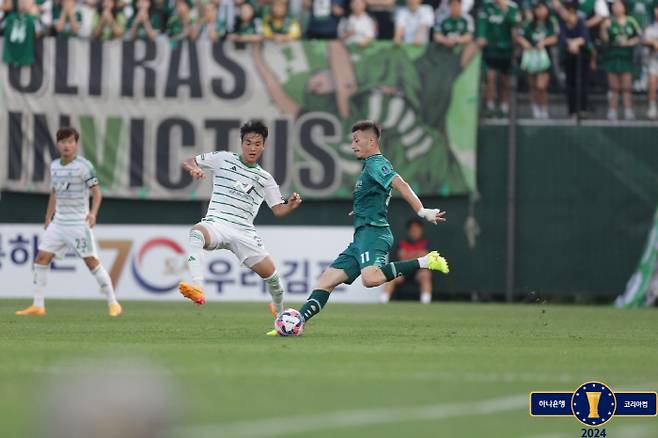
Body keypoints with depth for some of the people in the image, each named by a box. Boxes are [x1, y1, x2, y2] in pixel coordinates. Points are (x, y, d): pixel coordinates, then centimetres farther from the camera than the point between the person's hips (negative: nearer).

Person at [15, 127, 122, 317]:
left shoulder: (84, 166, -10)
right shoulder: (54, 166, 9)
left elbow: (96, 192, -9)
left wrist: (93, 213, -25)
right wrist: (48, 218, 18)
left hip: (79, 223, -6)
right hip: (59, 222, 6)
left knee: (91, 261, -9)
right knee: (41, 258, -1)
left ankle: (113, 303, 0)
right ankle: (38, 306, 5)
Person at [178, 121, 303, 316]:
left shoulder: (265, 179, 16)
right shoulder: (224, 159, 10)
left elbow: (278, 210, 13)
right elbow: (188, 162, 13)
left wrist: (291, 205, -9)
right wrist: (194, 168, -11)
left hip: (244, 232, 3)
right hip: (216, 224, -3)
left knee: (270, 274, -2)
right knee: (196, 232, -39)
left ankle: (280, 311, 31)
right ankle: (197, 288, -53)